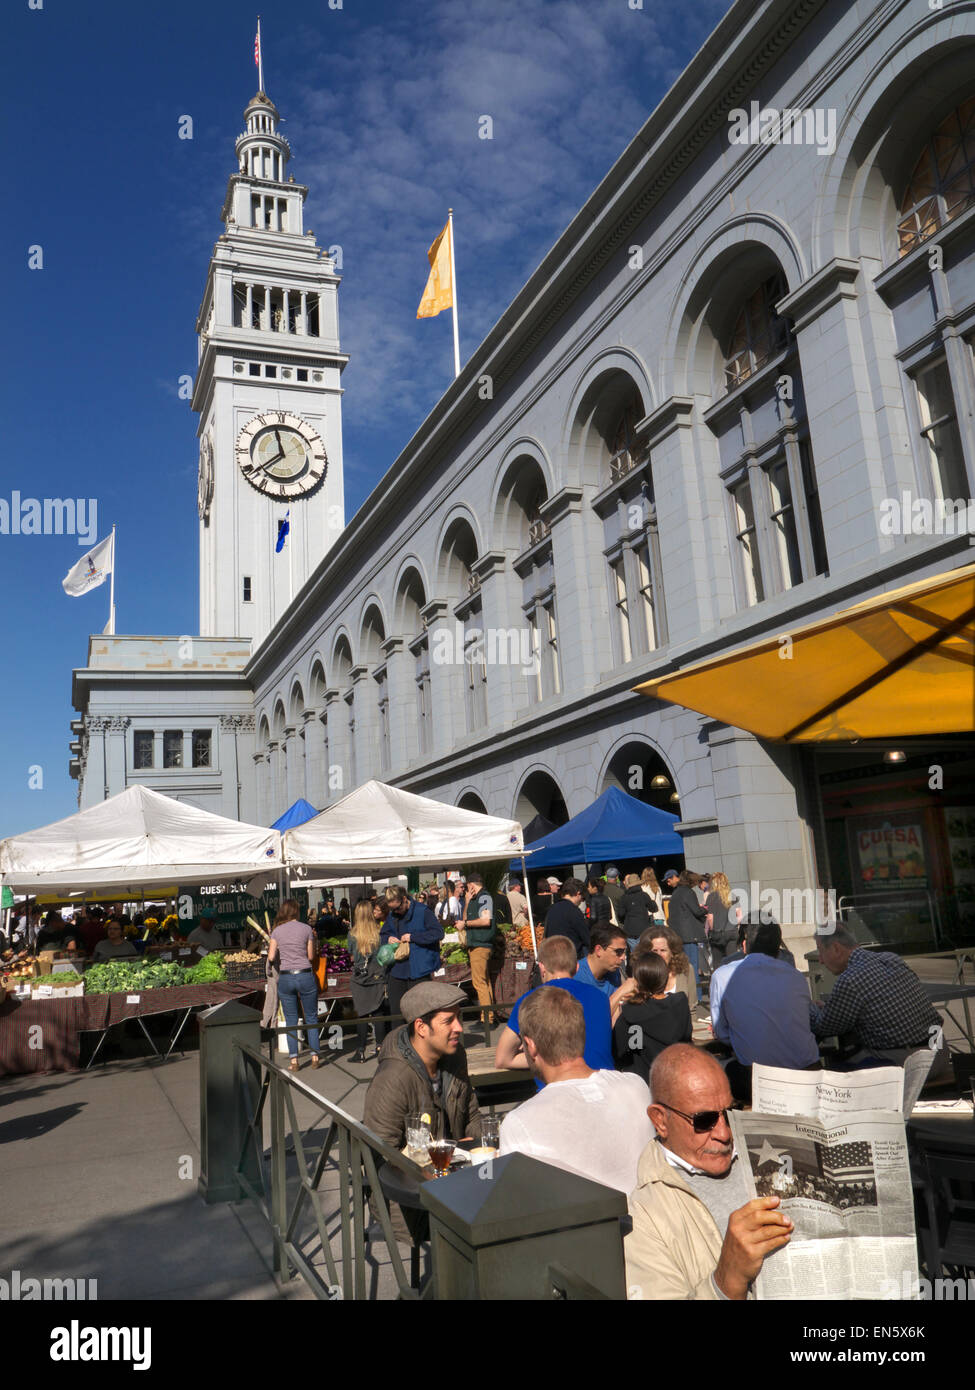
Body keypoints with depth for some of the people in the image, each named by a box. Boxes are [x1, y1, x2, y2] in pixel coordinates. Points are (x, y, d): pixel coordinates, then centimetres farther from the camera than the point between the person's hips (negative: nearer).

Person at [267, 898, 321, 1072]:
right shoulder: (306, 929, -1)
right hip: (305, 975, -1)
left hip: (285, 978, 1)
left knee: (291, 1020, 9)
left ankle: (294, 1060, 7)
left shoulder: (277, 931, 3)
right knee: (311, 1018, 11)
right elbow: (311, 956, 1)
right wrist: (315, 945, 19)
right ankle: (314, 1056, 11)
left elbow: (271, 957, 1)